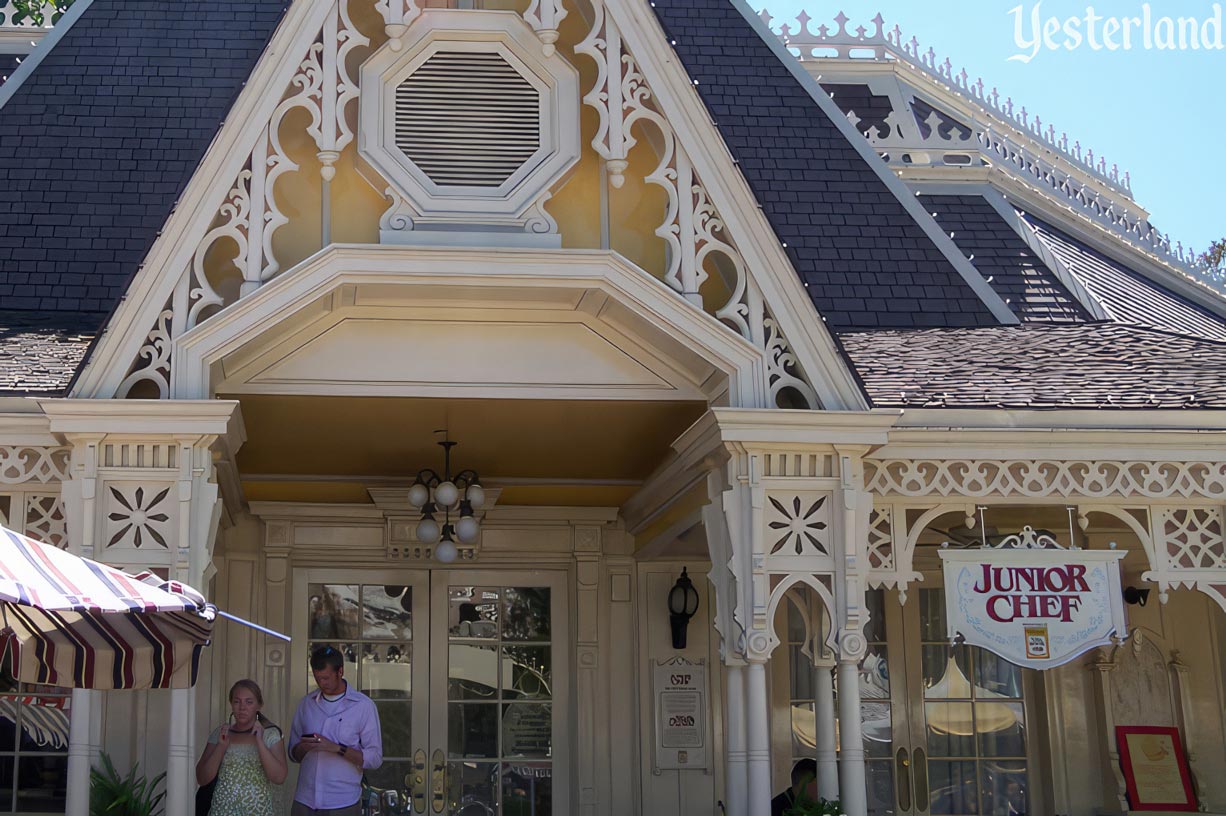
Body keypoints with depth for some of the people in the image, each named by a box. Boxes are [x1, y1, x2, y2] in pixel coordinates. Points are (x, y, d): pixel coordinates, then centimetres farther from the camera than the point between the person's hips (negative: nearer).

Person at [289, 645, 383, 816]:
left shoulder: (364, 706, -4)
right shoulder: (306, 703, 8)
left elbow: (374, 758, -7)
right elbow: (293, 754, 11)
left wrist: (337, 748, -18)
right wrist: (302, 748, -11)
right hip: (304, 801, 3)